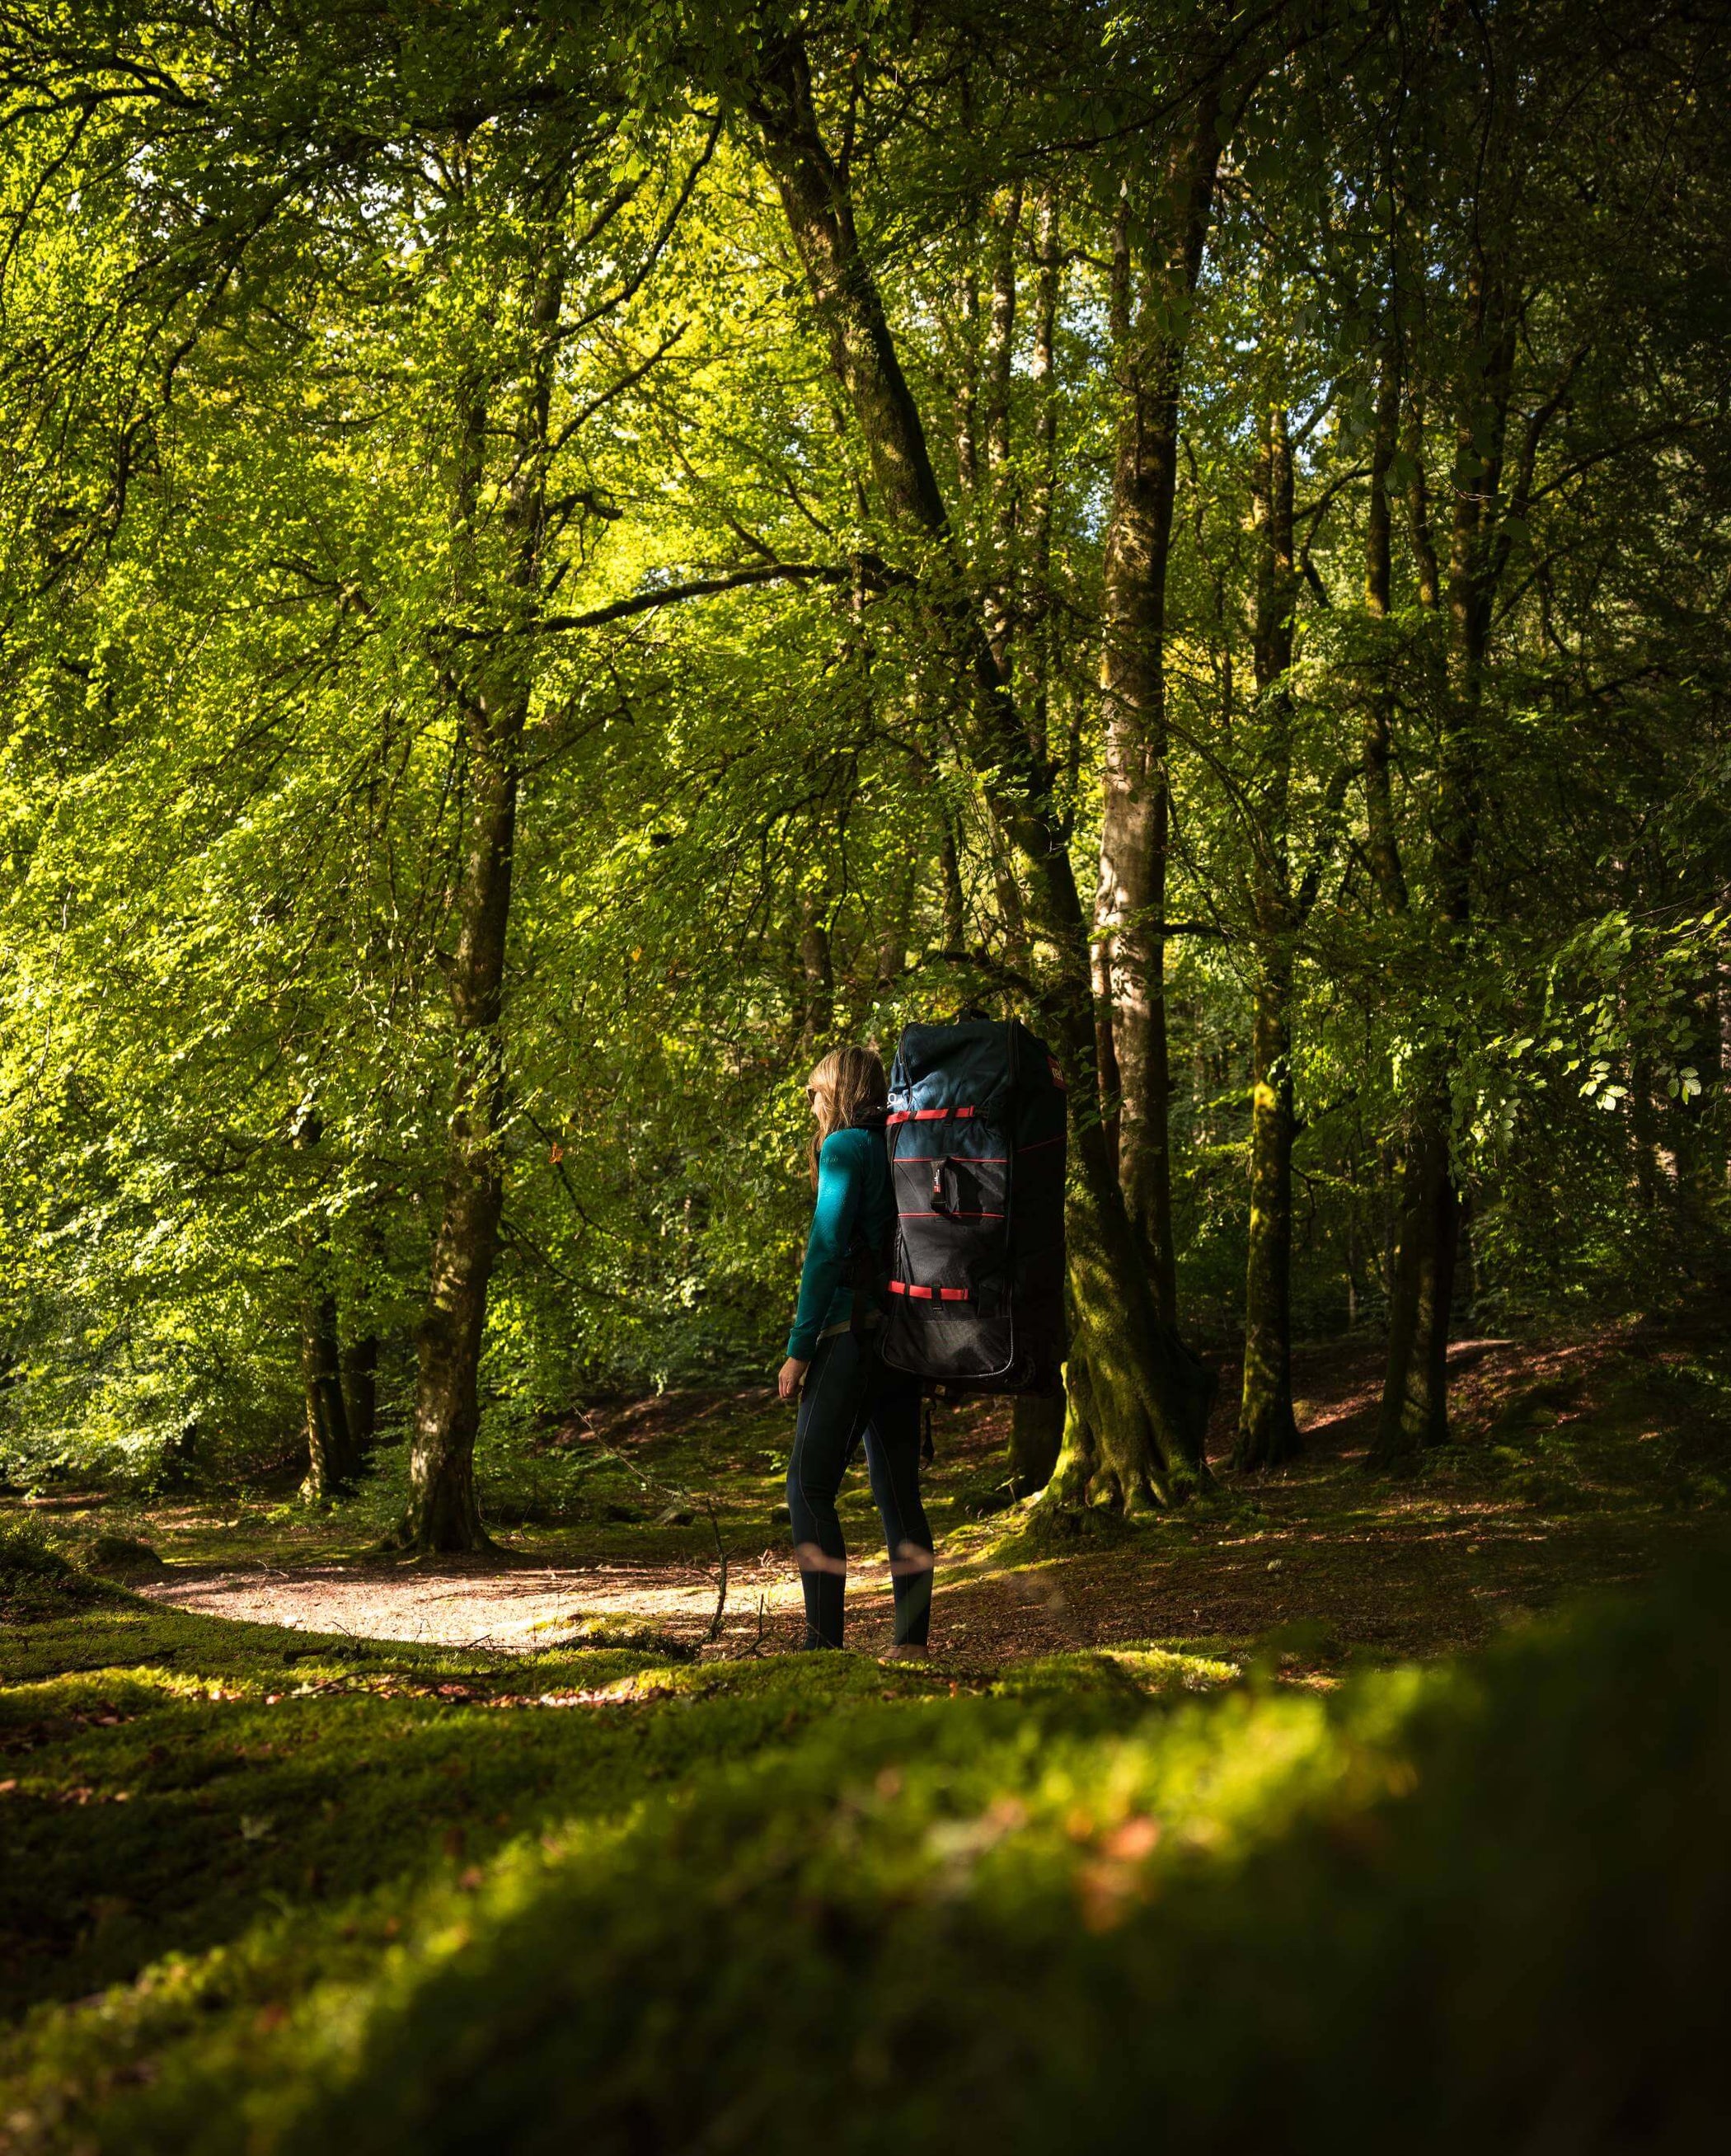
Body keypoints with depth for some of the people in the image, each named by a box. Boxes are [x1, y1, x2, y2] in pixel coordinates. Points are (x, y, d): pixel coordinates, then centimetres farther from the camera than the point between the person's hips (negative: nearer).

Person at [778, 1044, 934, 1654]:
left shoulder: (845, 1147, -6)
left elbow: (827, 1248, -12)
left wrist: (799, 1347, -10)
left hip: (854, 1330, -8)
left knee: (809, 1484, -5)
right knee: (898, 1490, 8)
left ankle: (823, 1642, -12)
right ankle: (912, 1642, 6)